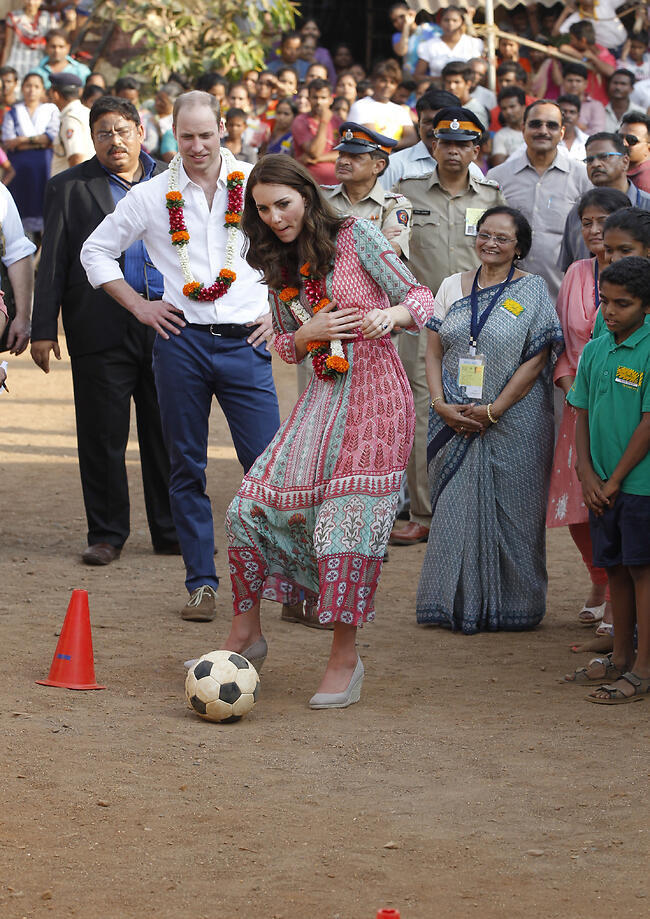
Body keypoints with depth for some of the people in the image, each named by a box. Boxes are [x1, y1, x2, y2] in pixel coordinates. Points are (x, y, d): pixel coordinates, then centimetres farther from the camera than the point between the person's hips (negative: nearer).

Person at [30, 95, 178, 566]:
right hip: (102, 329, -2)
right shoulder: (69, 187, 5)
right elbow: (53, 262, 2)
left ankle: (173, 531, 16)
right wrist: (43, 329, -3)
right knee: (102, 438, 2)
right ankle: (107, 535, 12)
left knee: (168, 436, 6)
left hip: (168, 324, 2)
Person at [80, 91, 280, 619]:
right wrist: (138, 305, 7)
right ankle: (202, 583, 13)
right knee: (187, 469, 5)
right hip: (181, 342, 1)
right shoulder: (152, 196, 5)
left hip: (244, 341, -1)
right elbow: (97, 250, 16)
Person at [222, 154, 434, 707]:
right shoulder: (280, 266, 12)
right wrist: (308, 333, -4)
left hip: (374, 395, -6)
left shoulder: (354, 236, -5)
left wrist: (390, 314, -30)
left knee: (343, 527, -12)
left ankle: (345, 658, 2)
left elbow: (420, 297, -8)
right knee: (248, 509, -3)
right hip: (323, 395, 6)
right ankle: (245, 636, 13)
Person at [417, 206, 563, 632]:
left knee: (511, 511, 1)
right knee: (454, 509, 4)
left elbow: (536, 360, -8)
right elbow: (434, 352, 10)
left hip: (514, 423, -3)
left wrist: (492, 411, -12)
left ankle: (511, 605, 11)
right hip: (455, 422, 3)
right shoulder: (452, 287, 10)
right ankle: (457, 603, 14)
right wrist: (442, 405, -6)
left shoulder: (533, 290, -2)